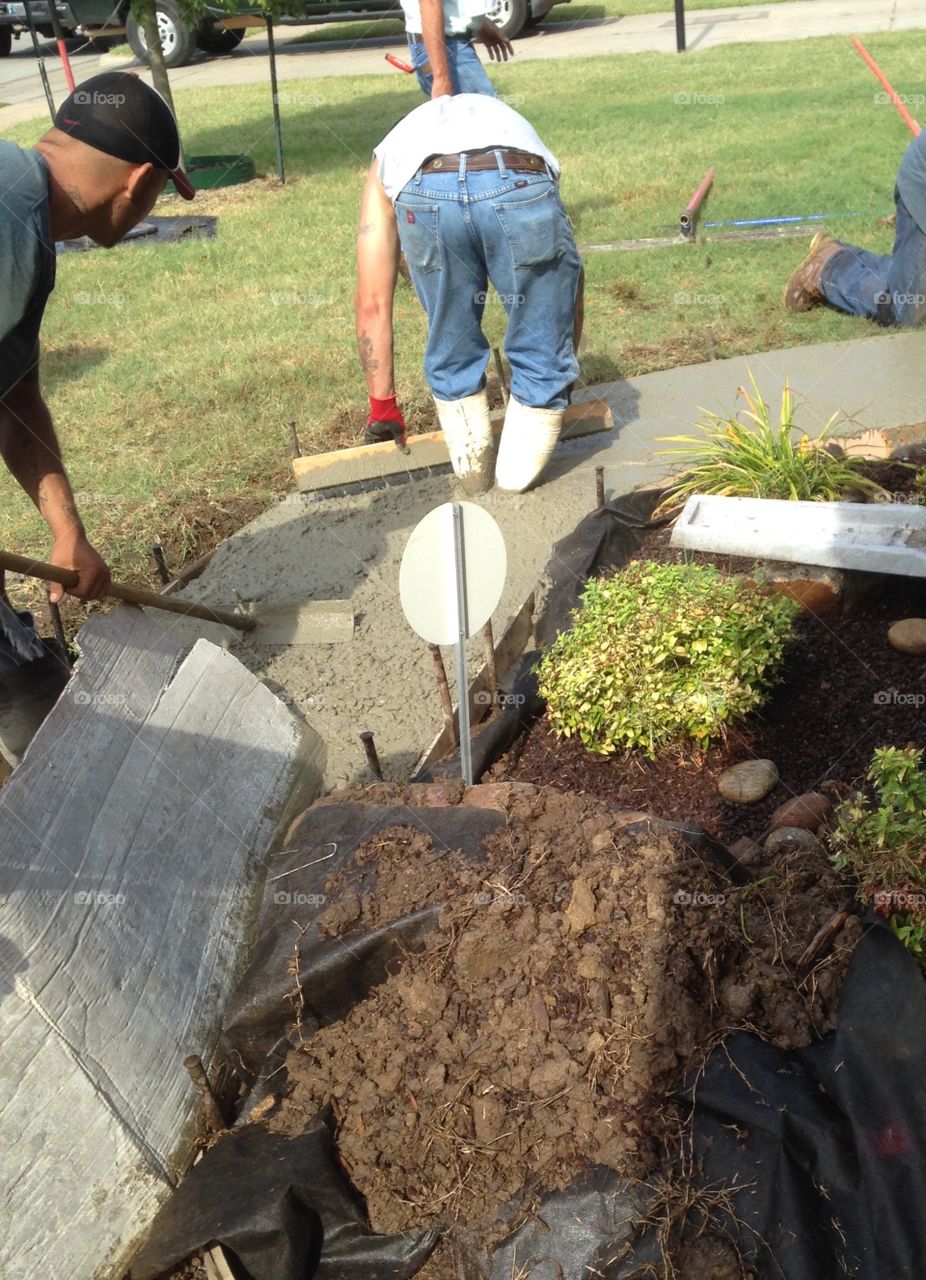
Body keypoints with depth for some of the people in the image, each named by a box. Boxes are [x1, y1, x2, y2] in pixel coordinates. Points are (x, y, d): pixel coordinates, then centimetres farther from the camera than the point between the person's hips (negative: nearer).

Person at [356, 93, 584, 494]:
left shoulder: (390, 156, 40)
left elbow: (372, 302, 34)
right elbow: (568, 285, 43)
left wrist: (382, 404, 42)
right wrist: (560, 376, 53)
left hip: (424, 194, 0)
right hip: (520, 186, 0)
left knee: (451, 352, 23)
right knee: (543, 354, 20)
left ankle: (472, 469, 35)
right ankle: (518, 476, 30)